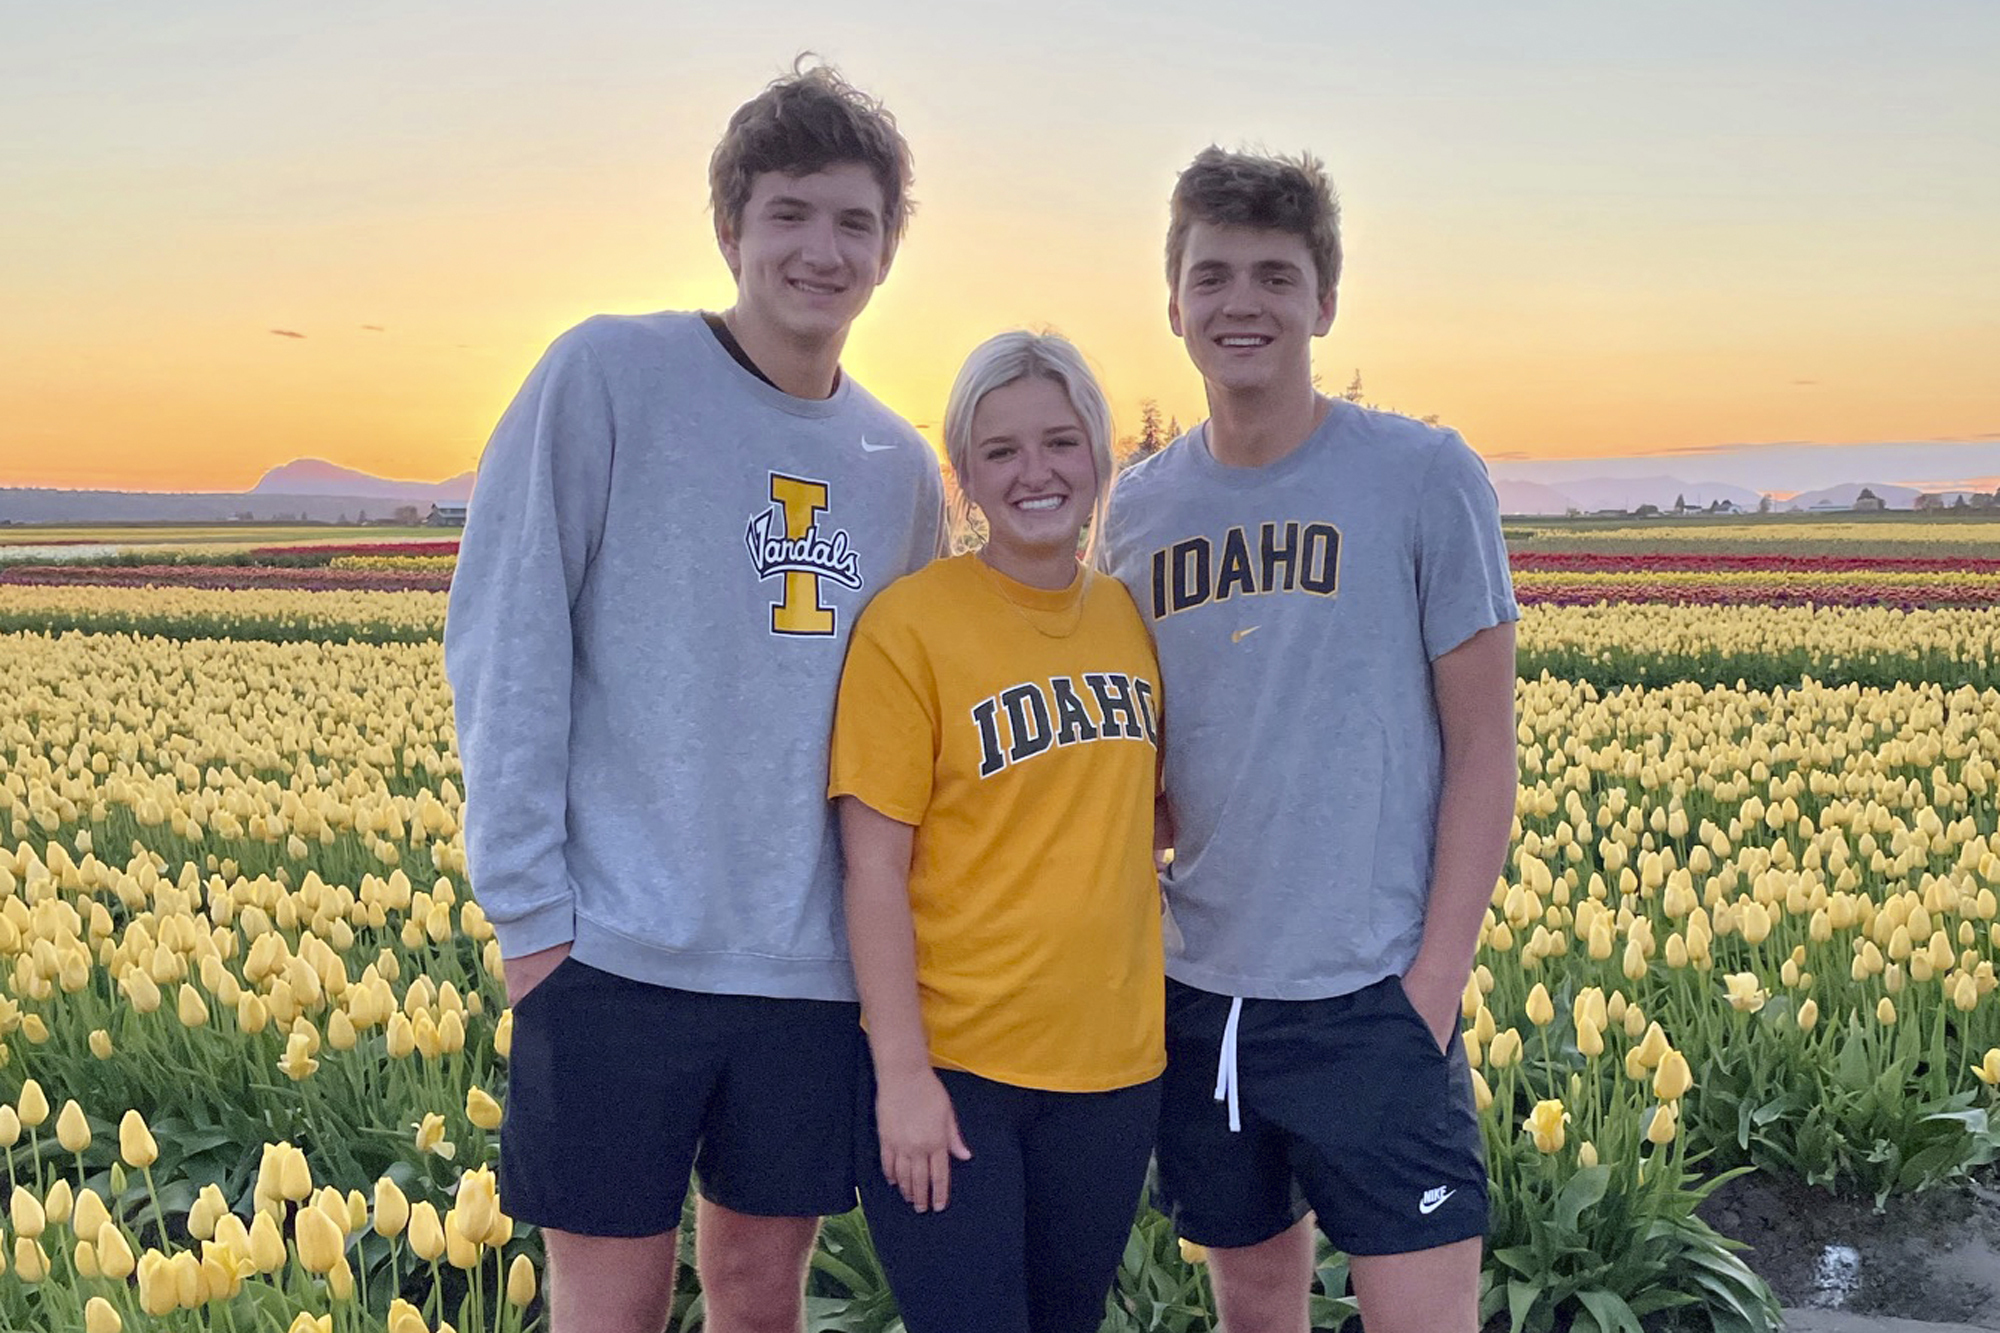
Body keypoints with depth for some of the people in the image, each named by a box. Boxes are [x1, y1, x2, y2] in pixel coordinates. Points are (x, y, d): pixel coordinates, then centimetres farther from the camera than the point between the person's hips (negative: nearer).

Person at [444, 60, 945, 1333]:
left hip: (818, 967, 4)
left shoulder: (900, 465, 8)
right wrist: (525, 900, -10)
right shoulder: (607, 374, -5)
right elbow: (504, 635, -7)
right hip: (619, 949, -4)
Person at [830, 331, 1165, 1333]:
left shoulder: (1135, 618, 4)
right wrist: (902, 1075, -14)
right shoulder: (908, 624, -11)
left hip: (1113, 1068, 5)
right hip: (947, 1067, -5)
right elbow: (874, 865, -12)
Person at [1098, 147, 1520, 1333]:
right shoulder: (1140, 507, 5)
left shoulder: (1427, 478, -5)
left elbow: (1483, 752, -5)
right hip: (1199, 996, 4)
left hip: (1372, 998, -4)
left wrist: (1434, 986, -10)